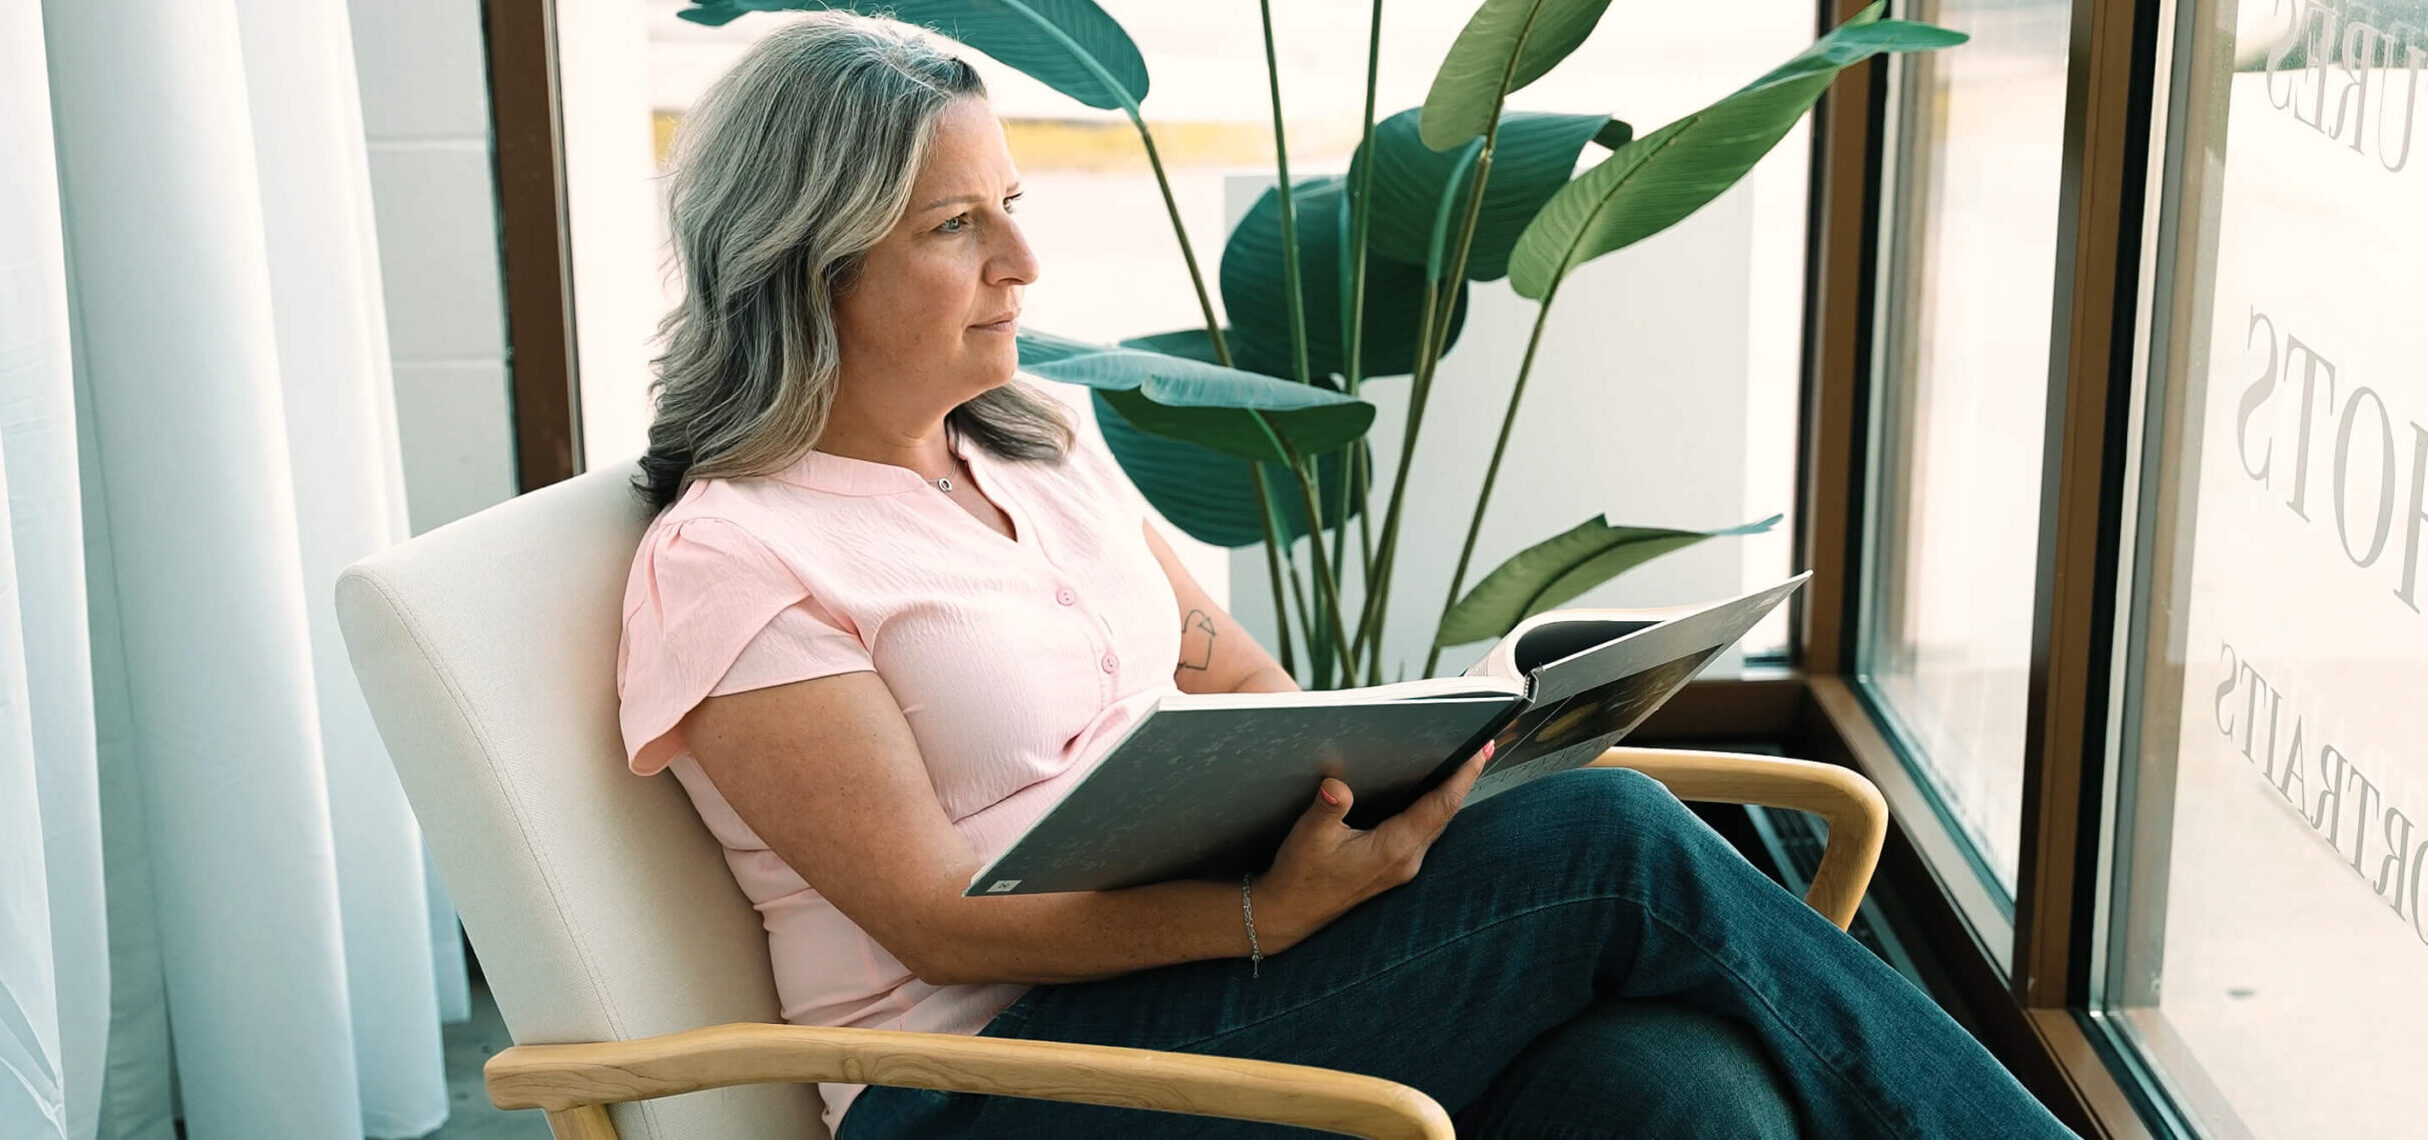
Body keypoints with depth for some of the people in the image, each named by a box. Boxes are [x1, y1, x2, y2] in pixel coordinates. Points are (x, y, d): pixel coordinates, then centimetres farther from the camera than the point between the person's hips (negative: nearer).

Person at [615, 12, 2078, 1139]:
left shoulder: (1045, 449, 16)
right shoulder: (727, 563, -7)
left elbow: (1244, 685, 16)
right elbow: (937, 919, -13)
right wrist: (1271, 913, -26)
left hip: (1206, 953, 6)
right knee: (1608, 842, -21)